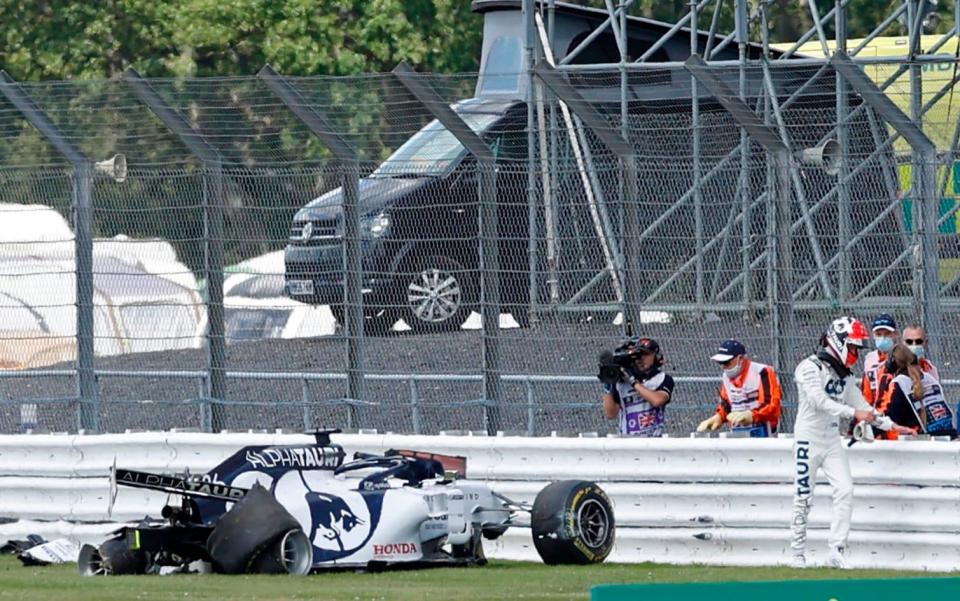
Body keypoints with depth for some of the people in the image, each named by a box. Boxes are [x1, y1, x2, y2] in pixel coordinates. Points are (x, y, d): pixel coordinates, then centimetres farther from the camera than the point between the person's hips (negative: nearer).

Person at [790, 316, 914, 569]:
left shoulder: (845, 375, 12)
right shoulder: (810, 368, -13)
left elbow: (861, 405, 16)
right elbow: (820, 401, -25)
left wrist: (890, 425, 7)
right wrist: (854, 413, -31)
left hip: (832, 440, 6)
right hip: (809, 439, -6)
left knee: (845, 490, -10)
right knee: (803, 499, -2)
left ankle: (837, 551, -9)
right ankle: (798, 555, 8)